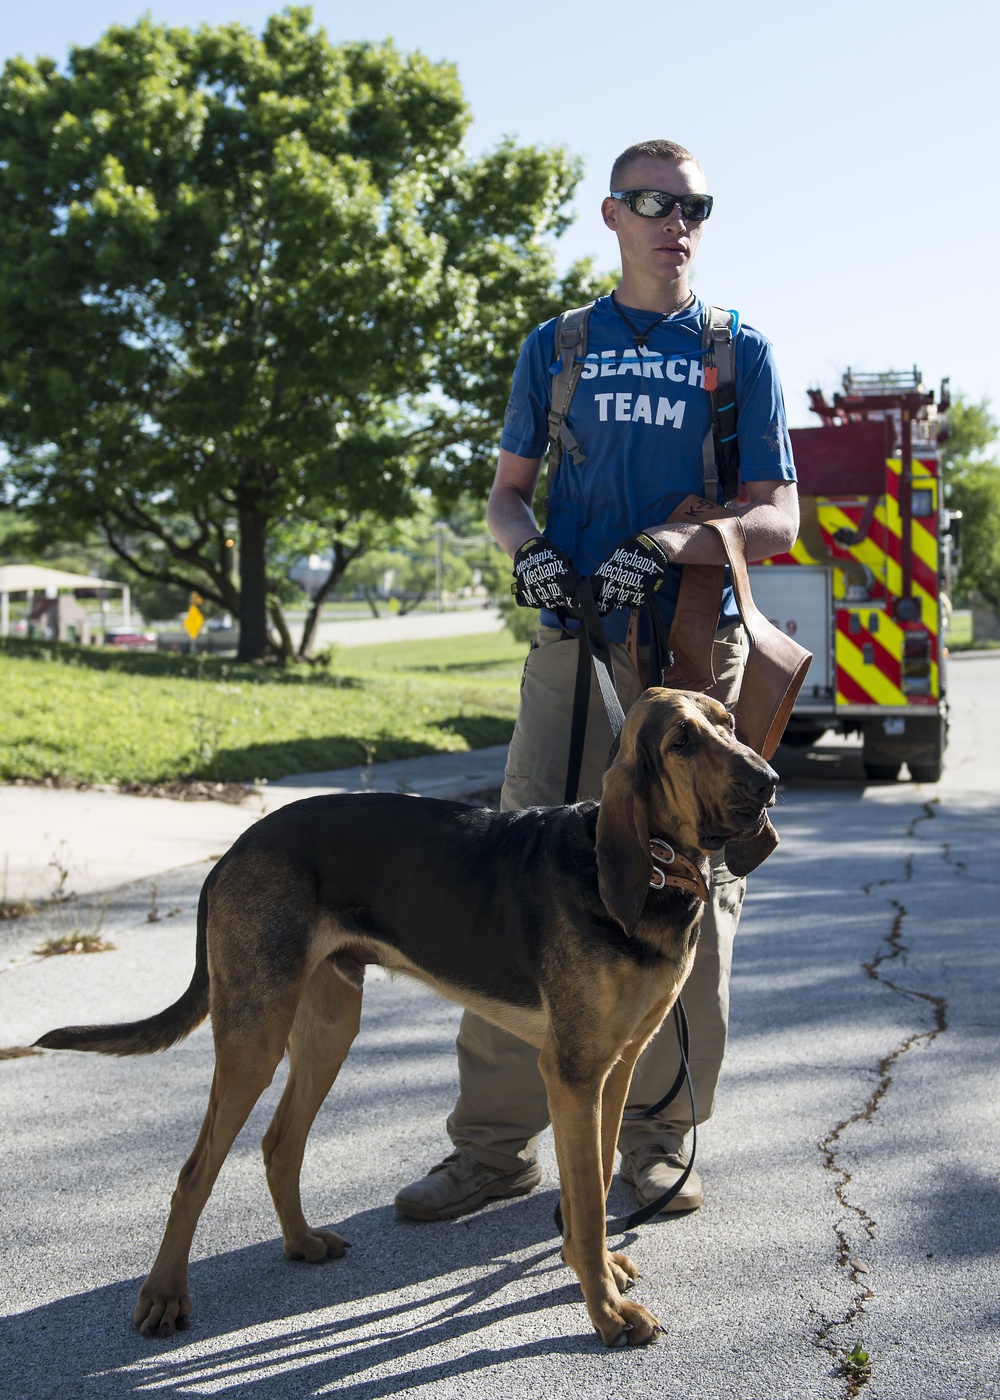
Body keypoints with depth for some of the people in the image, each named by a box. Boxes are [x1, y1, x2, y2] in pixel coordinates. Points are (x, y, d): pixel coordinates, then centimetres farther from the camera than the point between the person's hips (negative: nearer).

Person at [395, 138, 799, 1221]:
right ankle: (497, 1142, 6)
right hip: (574, 645, 1)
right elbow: (507, 489, 16)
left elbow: (776, 519, 1)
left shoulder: (740, 352, 8)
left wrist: (662, 549, -16)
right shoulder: (555, 346, 14)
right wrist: (527, 547, -8)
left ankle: (657, 1139, 14)